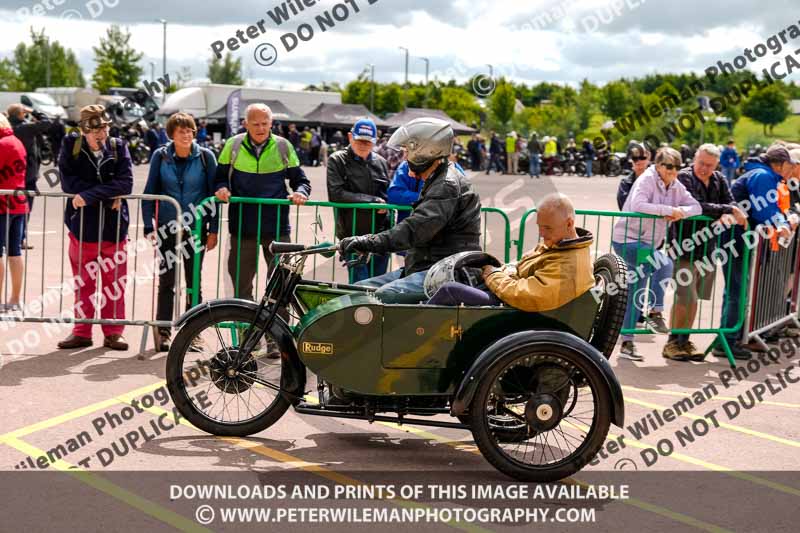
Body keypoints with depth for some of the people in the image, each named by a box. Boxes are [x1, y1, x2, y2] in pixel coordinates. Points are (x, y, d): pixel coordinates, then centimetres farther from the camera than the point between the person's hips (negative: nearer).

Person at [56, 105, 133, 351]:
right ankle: (82, 332, 21)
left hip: (114, 227, 0)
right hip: (82, 226, 0)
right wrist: (108, 197, -15)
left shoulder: (118, 147, -2)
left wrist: (89, 195, -24)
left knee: (115, 283, 7)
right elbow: (68, 182, -11)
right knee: (83, 283, 10)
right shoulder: (71, 146, -1)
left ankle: (113, 332, 18)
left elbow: (125, 183, -15)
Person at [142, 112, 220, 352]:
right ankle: (163, 332, 10)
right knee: (166, 281, 2)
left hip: (196, 228, 0)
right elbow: (150, 191, 4)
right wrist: (149, 226, -3)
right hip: (167, 228, 0)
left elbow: (214, 193, 1)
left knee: (193, 281, 7)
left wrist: (213, 230, -3)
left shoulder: (205, 156, -1)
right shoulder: (161, 156, 1)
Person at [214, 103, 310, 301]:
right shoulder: (233, 145, 5)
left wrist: (301, 192, -11)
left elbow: (300, 179, 11)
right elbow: (220, 177, 14)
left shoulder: (283, 146, 5)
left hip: (277, 227, -1)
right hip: (243, 227, 1)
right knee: (241, 283, 9)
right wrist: (221, 189, -8)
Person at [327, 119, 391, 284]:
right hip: (354, 234, -4)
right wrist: (373, 200, -12)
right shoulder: (337, 160, 0)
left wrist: (385, 206, 0)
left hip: (380, 234, 4)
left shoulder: (381, 162, 14)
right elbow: (336, 194, -13)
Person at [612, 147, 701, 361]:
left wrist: (681, 212, -18)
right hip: (627, 240, -8)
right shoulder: (646, 180, -15)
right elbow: (637, 205, -32)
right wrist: (670, 210, -29)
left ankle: (627, 343, 17)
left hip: (646, 243, 8)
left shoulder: (676, 186, 6)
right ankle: (654, 313, -18)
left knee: (635, 295, 10)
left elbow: (696, 207, 4)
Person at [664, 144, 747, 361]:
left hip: (707, 249, 7)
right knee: (685, 298, -8)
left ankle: (684, 341, 20)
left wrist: (727, 215, -23)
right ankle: (672, 343, 3)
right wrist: (729, 209, -21)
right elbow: (696, 206, -23)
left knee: (694, 298, 11)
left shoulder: (719, 180, 11)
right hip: (685, 247, -7)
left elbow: (731, 203, 0)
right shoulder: (684, 177, -10)